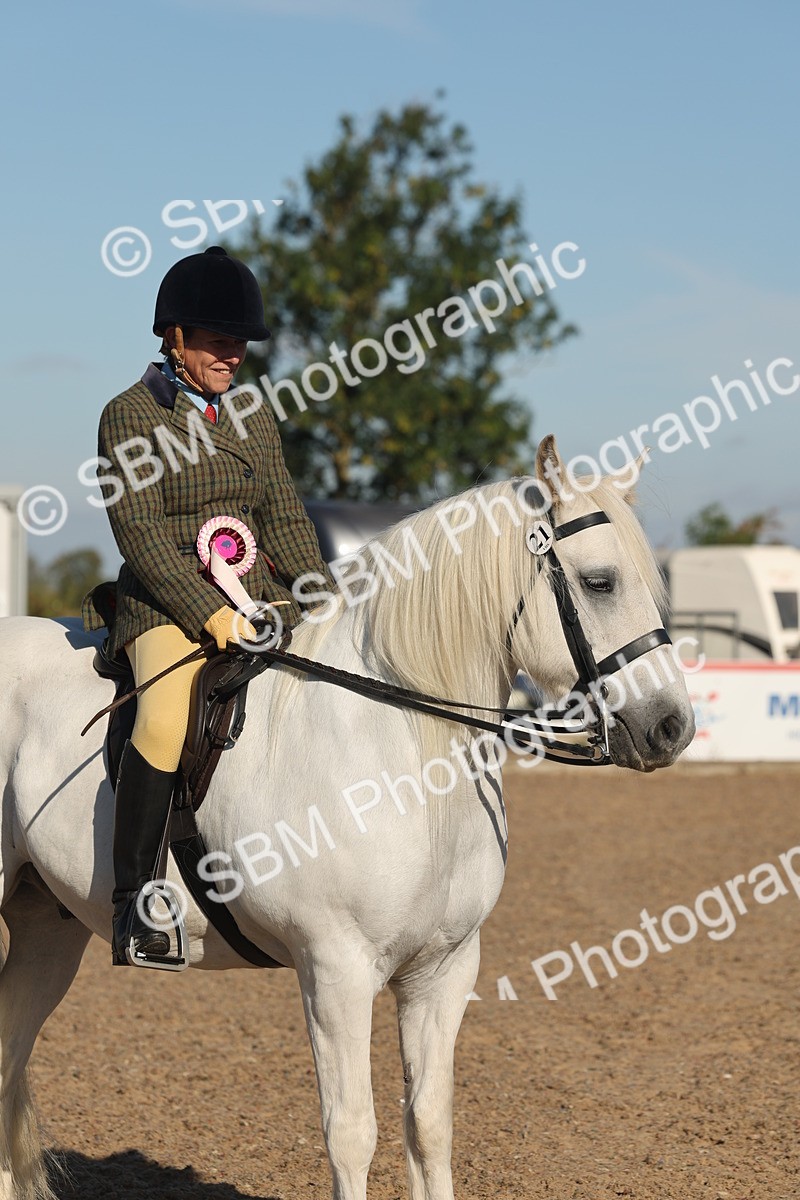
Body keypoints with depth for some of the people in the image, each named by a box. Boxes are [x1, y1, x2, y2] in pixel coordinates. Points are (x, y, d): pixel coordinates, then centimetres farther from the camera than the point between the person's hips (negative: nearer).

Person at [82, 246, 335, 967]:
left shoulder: (253, 419, 16)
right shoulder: (130, 417, -3)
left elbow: (284, 523, 15)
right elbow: (142, 538, -11)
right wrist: (212, 613, -21)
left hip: (259, 597, 6)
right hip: (165, 604, -6)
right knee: (168, 715, -34)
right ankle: (132, 900, -27)